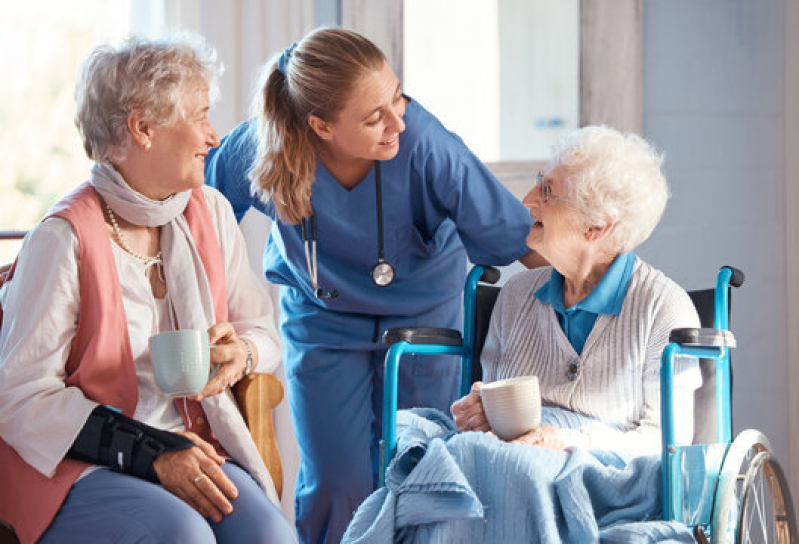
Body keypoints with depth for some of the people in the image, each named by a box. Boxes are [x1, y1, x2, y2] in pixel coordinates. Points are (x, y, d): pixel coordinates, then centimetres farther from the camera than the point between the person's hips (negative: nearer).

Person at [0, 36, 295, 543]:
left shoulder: (210, 212, 9)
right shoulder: (64, 238, -12)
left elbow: (264, 330, 20)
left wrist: (242, 353, -5)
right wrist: (151, 453, -19)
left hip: (189, 448, 5)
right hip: (76, 466, -5)